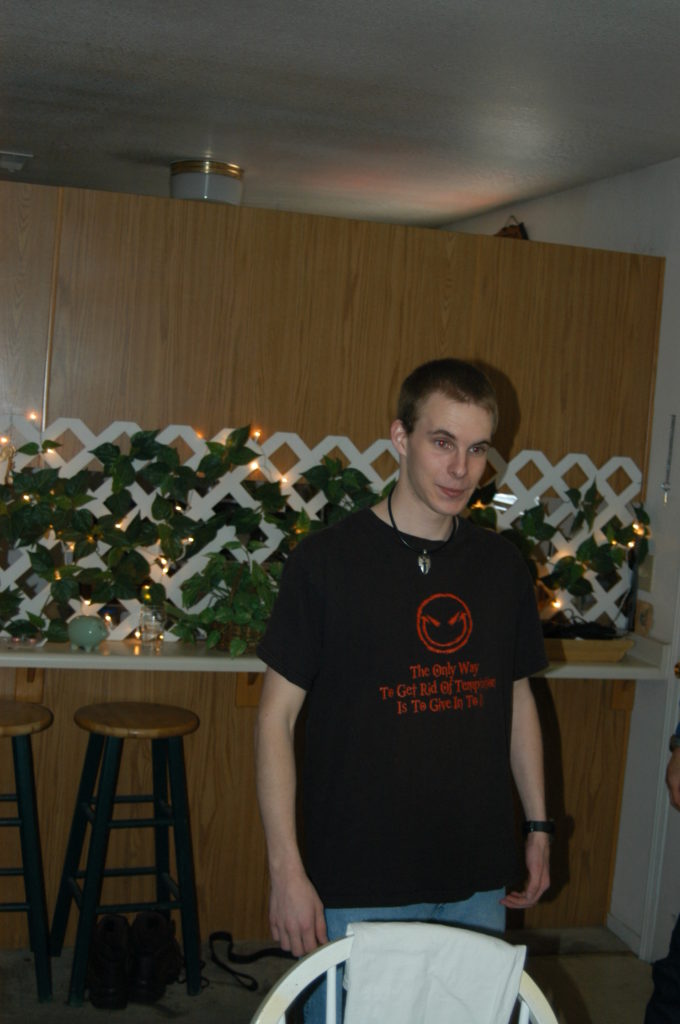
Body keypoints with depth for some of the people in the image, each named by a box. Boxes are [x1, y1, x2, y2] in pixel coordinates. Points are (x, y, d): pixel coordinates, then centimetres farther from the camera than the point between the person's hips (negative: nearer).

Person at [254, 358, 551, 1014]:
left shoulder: (502, 566, 3)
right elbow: (276, 717, -9)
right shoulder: (327, 560, -10)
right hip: (356, 886, -4)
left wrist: (538, 825, 13)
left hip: (476, 880, 5)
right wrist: (286, 870, -13)